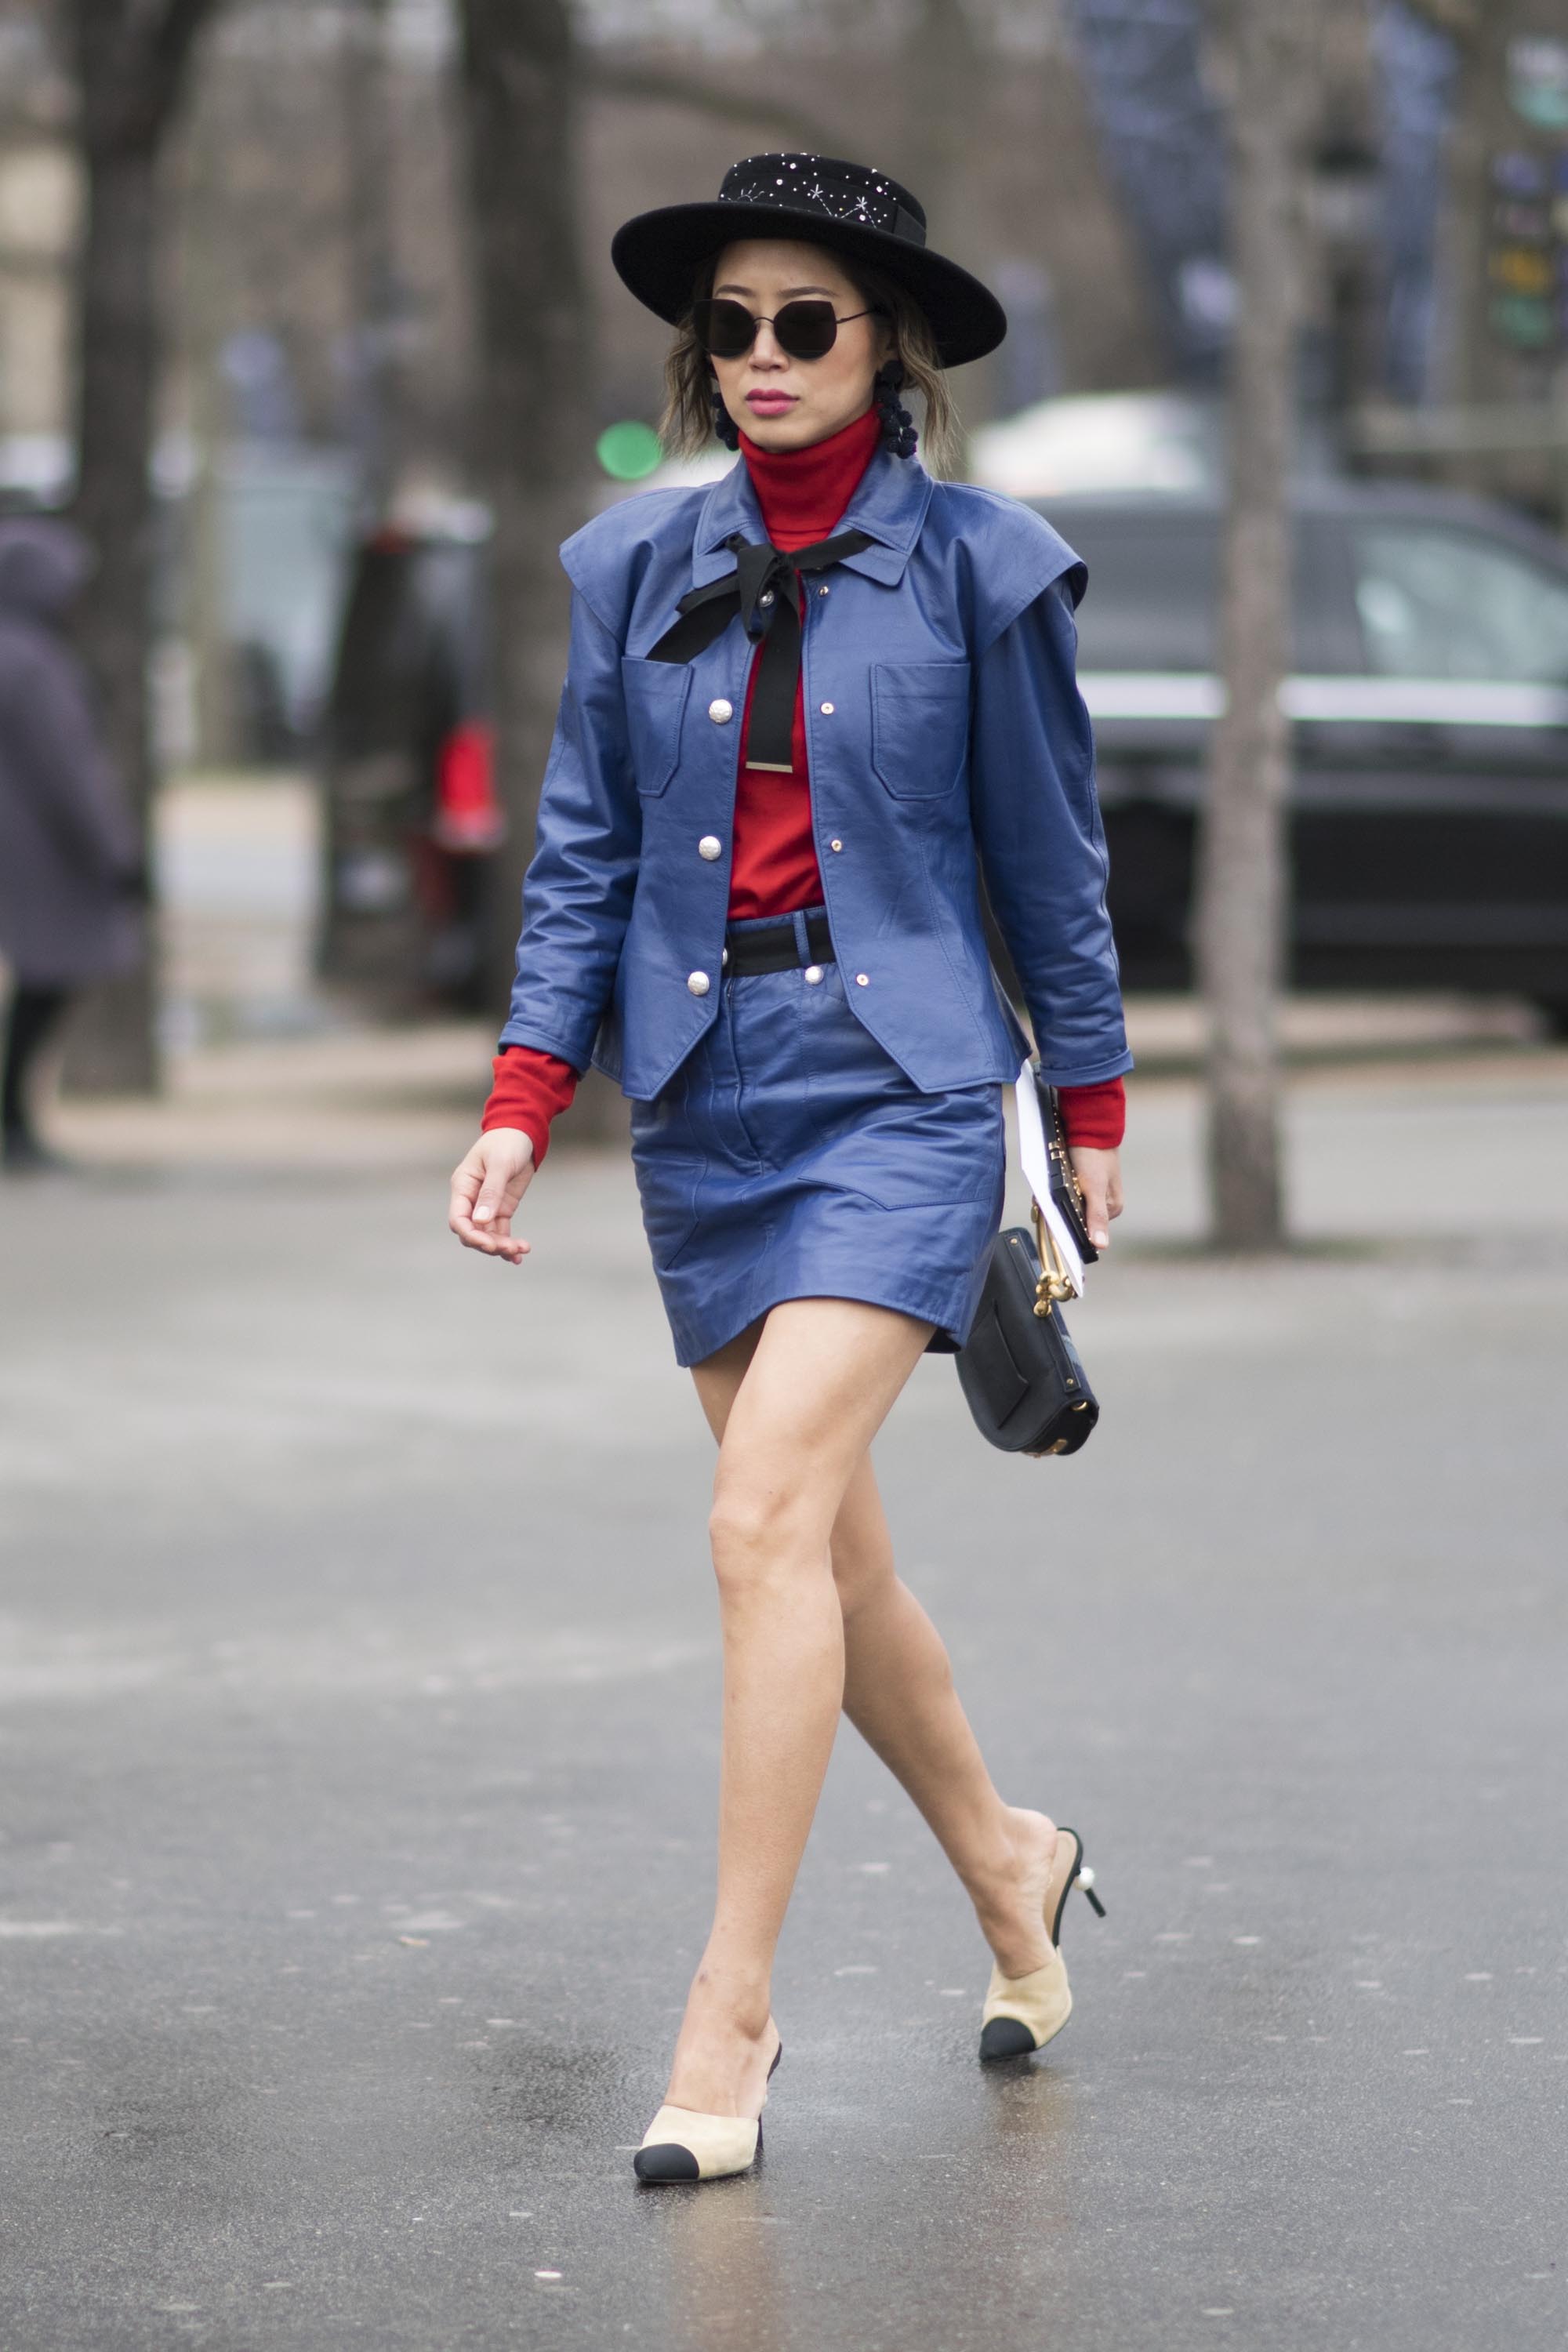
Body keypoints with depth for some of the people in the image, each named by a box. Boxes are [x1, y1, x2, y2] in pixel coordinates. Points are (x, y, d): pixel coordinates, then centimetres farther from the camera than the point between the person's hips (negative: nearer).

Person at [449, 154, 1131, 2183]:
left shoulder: (977, 566, -2)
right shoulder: (636, 568, 7)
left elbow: (1048, 855, 5)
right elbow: (585, 852, 10)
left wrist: (1091, 1107, 10)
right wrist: (524, 1100, 2)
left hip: (899, 1098, -5)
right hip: (702, 1104, 5)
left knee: (768, 1522, -18)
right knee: (833, 1555, 12)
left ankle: (729, 2018, -14)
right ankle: (1007, 1866, 35)